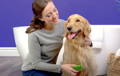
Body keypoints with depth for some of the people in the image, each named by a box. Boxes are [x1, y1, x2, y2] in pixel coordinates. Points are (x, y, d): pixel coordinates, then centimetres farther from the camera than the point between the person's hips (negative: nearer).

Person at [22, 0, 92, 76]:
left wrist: (87, 41, -19)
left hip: (50, 67, 5)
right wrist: (61, 68, -24)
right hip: (32, 69, -4)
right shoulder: (34, 35, -25)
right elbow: (36, 64, -18)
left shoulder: (62, 24, -14)